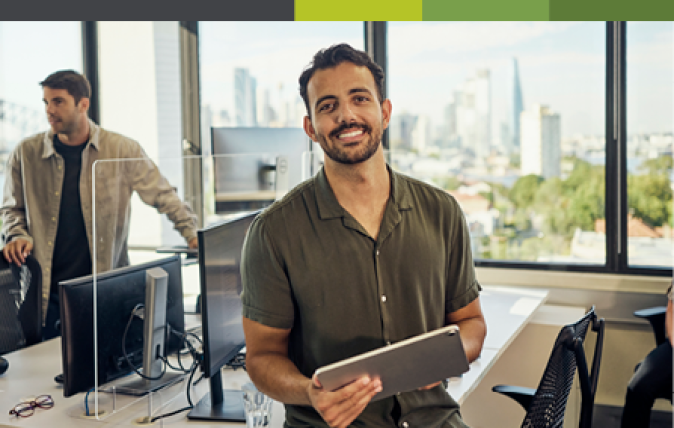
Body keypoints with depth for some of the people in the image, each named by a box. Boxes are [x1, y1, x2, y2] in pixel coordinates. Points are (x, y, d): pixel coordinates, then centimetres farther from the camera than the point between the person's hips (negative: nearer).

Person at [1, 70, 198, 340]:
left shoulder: (122, 150, -2)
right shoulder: (25, 155, 3)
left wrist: (192, 233, -9)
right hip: (48, 290, 1)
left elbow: (162, 195, 1)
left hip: (106, 289, -1)